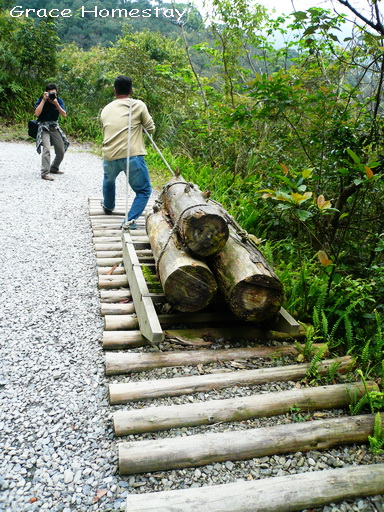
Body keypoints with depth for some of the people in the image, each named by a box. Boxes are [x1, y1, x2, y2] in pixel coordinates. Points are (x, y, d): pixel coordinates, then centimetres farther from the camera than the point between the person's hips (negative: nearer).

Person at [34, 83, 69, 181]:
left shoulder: (59, 101, 1)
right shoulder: (41, 100, -7)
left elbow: (64, 115, -9)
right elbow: (37, 113, -22)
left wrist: (56, 104, -21)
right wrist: (44, 100, -22)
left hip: (55, 127, 5)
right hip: (44, 127, -4)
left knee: (61, 151, 6)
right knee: (46, 149, -23)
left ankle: (54, 168, 28)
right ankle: (45, 173, -24)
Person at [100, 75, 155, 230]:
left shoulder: (106, 109, 15)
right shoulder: (138, 105, 2)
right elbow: (151, 128, 8)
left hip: (109, 156, 5)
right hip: (132, 155, -5)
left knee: (109, 180, 34)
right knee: (144, 190, 8)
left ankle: (108, 206, 55)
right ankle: (130, 220, -7)